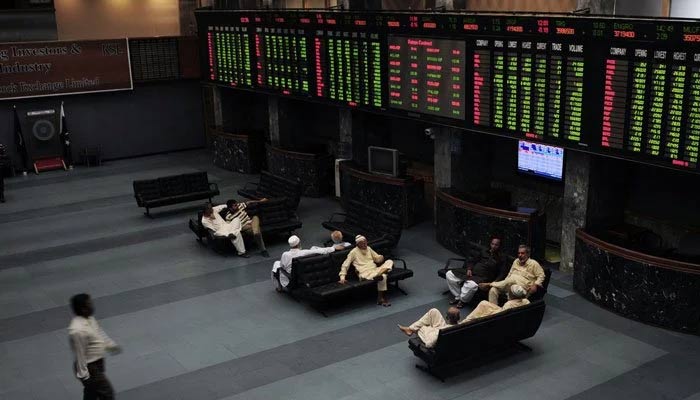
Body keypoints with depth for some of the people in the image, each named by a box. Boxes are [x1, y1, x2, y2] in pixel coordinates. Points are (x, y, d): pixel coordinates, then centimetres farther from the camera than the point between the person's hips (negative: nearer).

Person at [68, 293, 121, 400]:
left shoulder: (89, 318, -3)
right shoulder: (78, 330, -32)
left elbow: (99, 333, 16)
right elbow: (80, 355, -24)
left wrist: (111, 345, 25)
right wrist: (84, 375, -17)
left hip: (98, 363, 9)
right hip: (89, 368, -9)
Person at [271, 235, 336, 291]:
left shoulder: (285, 255, -23)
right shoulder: (304, 253, -25)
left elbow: (282, 266, -5)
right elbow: (320, 251, -17)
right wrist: (333, 248, -2)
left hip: (289, 282, 0)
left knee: (276, 263, 24)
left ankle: (279, 287, 31)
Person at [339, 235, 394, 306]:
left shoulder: (368, 248, 17)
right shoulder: (353, 252, 0)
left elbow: (377, 258, 21)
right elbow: (345, 265, -1)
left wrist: (380, 257, -4)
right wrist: (342, 277, -12)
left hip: (375, 270, 7)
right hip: (365, 273, -7)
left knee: (389, 261, -16)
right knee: (383, 277, -34)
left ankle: (378, 275, -36)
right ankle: (381, 298, -24)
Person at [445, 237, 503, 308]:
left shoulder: (500, 259, 1)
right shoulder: (484, 251, 15)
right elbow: (473, 261, 20)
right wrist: (469, 269, 1)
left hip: (482, 277, -6)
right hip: (471, 272, 6)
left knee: (471, 285, -41)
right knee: (449, 274, -8)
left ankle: (463, 300, -10)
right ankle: (458, 296, 3)